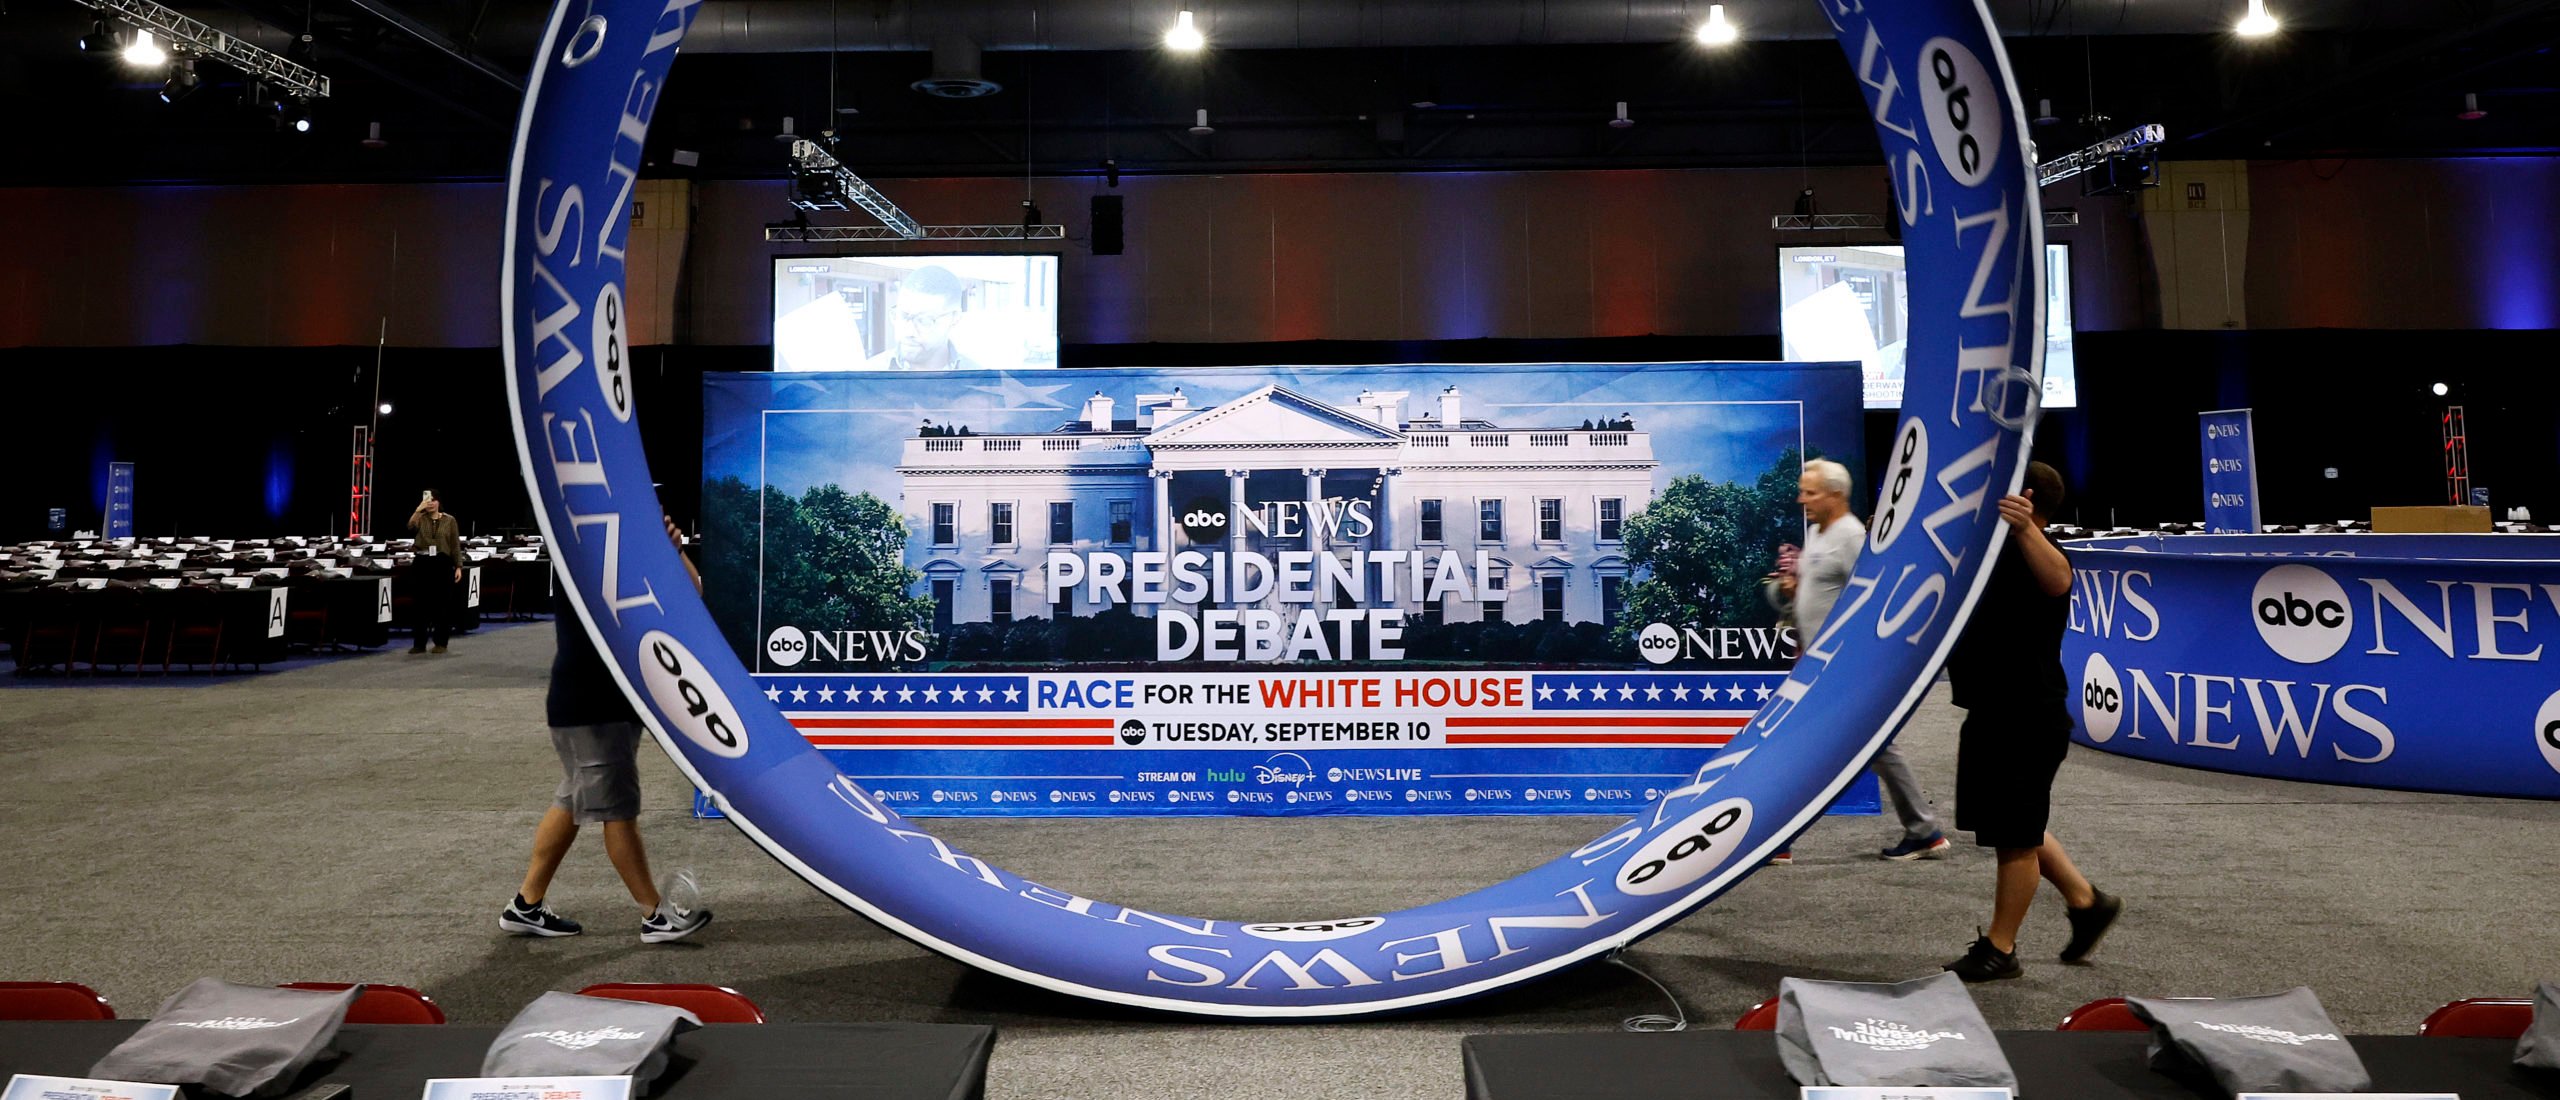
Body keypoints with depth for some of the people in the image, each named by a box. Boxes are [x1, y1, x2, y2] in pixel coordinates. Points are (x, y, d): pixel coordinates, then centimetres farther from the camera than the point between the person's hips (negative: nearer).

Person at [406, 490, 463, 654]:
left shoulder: (449, 520, 4)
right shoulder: (420, 518, 5)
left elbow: (456, 546, 3)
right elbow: (410, 527, -18)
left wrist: (458, 566, -2)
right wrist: (418, 510, -22)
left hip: (442, 563, -1)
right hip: (421, 563, 1)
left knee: (442, 603, 3)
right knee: (420, 604, 3)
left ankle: (441, 642, 11)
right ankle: (420, 643, 10)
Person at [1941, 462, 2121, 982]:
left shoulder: (2034, 557, -20)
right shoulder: (1988, 551, 10)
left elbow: (2057, 579, -46)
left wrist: (2024, 530, -65)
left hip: (2029, 720, -10)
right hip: (1990, 714, 10)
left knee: (2015, 833, 1)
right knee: (2011, 825, 21)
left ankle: (1999, 949, 11)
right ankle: (2087, 901, 36)